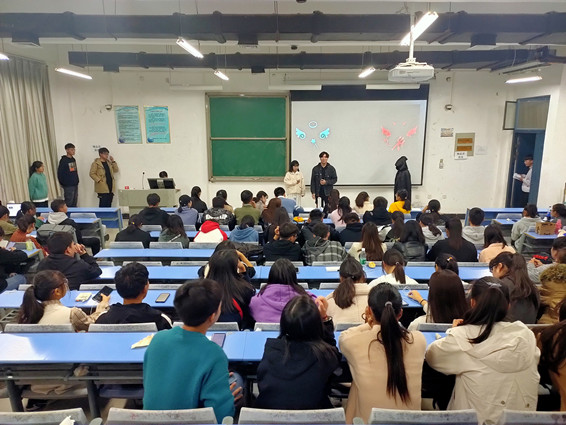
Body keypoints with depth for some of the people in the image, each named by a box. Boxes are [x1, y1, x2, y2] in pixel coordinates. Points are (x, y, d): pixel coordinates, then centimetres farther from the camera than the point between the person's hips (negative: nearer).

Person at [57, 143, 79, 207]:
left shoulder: (73, 159, 11)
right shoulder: (63, 160, -11)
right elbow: (60, 173, -11)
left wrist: (77, 181, 13)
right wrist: (63, 184, -7)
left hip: (75, 185, 7)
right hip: (68, 186, -7)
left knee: (74, 203, 12)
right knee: (69, 203, -4)